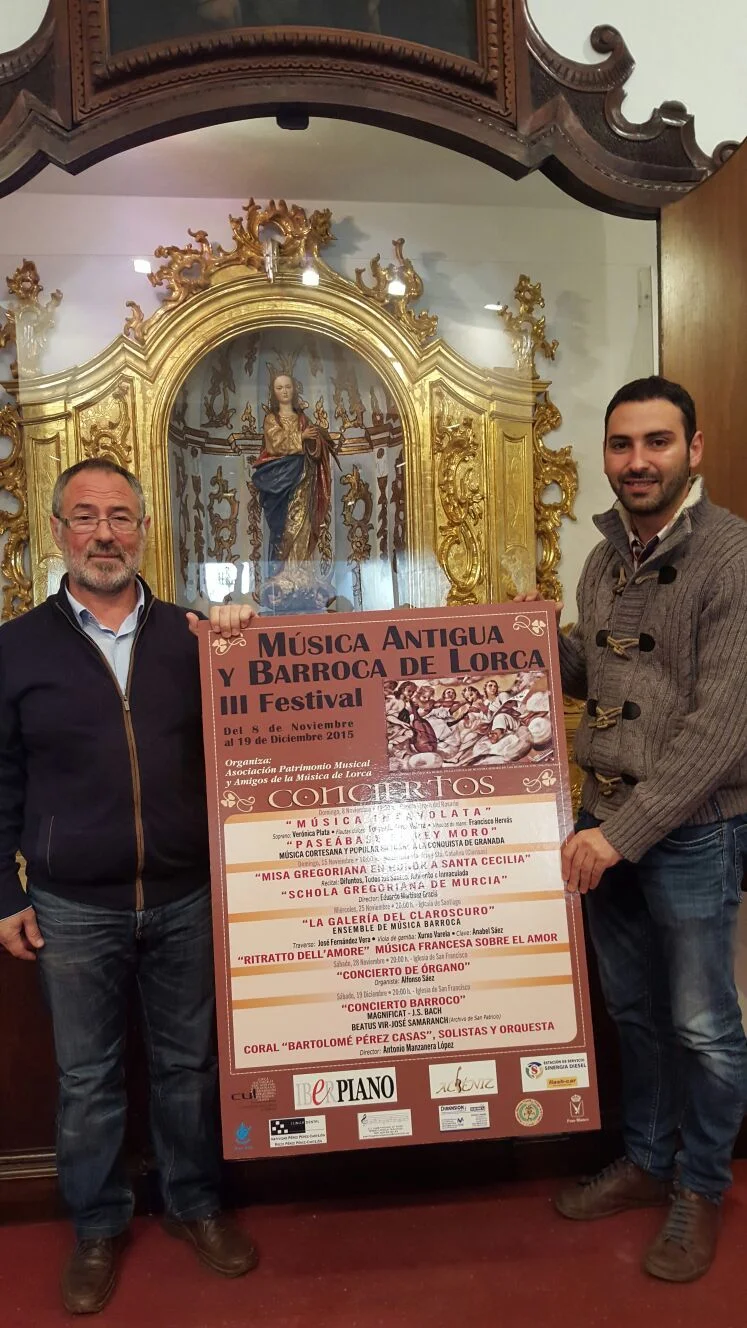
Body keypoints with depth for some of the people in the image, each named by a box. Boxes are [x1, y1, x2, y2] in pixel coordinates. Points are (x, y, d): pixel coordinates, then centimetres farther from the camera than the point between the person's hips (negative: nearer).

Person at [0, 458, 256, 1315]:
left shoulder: (191, 637, 2)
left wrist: (237, 650, -11)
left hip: (185, 899, 1)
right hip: (73, 910, 0)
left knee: (188, 1063, 16)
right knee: (86, 1078, 14)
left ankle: (195, 1204, 38)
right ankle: (96, 1227, 36)